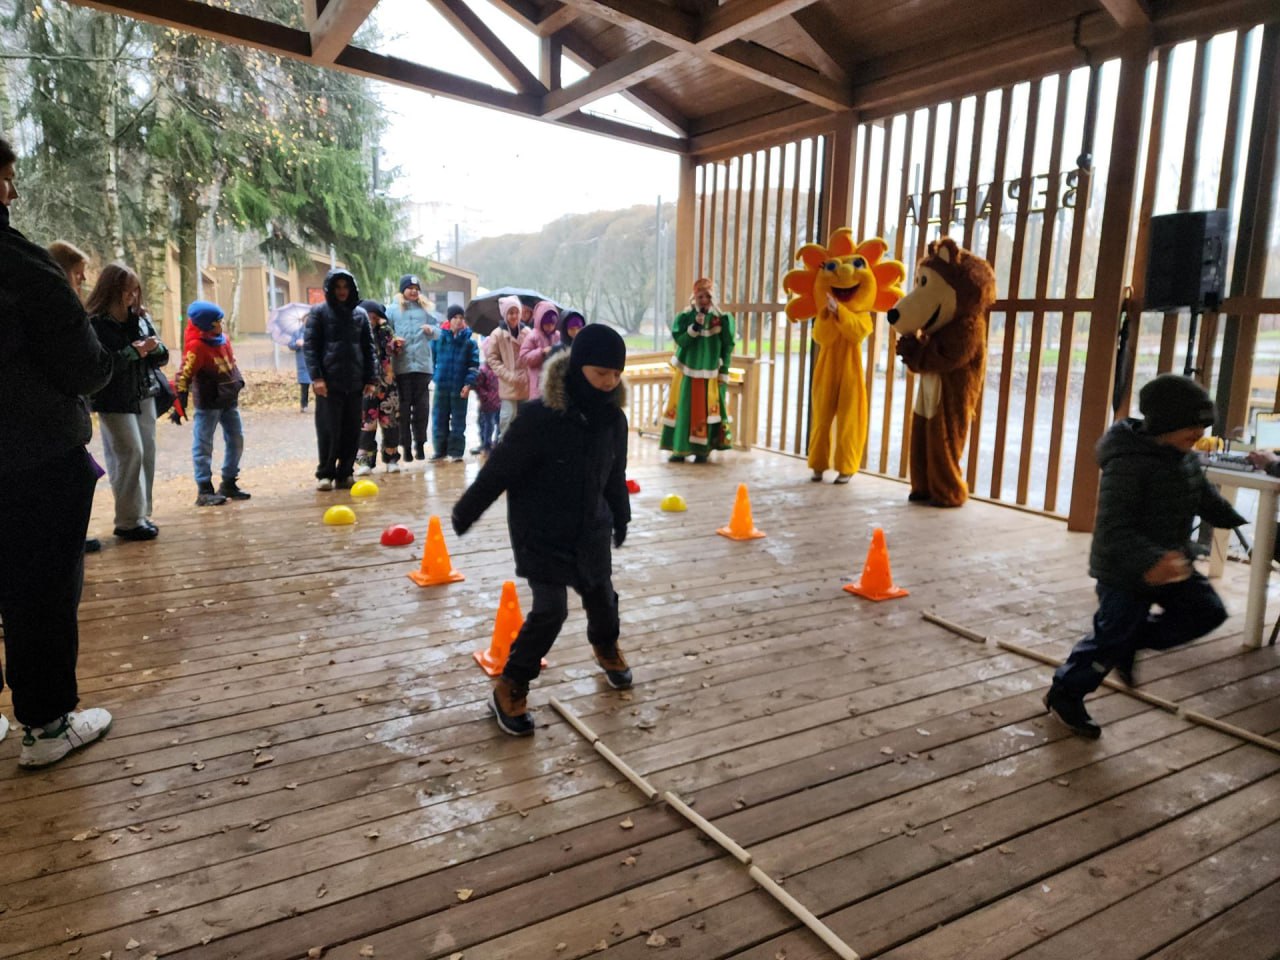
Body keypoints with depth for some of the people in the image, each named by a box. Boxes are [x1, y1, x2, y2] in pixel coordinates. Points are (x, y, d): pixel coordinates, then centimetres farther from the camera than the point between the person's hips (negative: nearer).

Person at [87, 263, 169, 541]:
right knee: (130, 454, -8)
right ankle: (129, 522, -1)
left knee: (147, 453, 7)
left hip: (143, 395, 6)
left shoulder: (139, 317, 8)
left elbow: (162, 357, 10)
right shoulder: (95, 323, -10)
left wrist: (154, 348, -11)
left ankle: (141, 514, 18)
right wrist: (135, 351, -22)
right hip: (114, 401, -6)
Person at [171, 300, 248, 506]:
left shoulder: (224, 339, 5)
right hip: (208, 404, -8)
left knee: (236, 441, 11)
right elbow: (184, 377, -18)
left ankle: (229, 484, 23)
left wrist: (238, 381, 17)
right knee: (203, 446, -2)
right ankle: (204, 491, 1)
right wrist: (179, 407, -19)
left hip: (229, 401, 8)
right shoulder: (197, 347, -17)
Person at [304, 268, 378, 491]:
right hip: (329, 382, -3)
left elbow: (369, 348, 11)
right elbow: (309, 346, -2)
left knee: (352, 432, 5)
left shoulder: (360, 313, 12)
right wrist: (316, 377, -12)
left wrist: (371, 379, 4)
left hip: (355, 382, 3)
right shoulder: (319, 312, 3)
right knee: (329, 431, -1)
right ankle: (325, 473, 10)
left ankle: (344, 473, 15)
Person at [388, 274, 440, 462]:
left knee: (422, 406, 5)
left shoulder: (425, 309, 10)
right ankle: (406, 445, 7)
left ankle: (420, 443, 15)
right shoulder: (393, 310, 6)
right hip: (401, 366, -1)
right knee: (403, 407, 1)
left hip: (422, 365, 1)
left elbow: (438, 331, 10)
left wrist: (432, 330, -10)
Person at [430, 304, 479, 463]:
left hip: (460, 387, -2)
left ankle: (456, 451, 11)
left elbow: (474, 365, -3)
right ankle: (440, 450, 18)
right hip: (441, 386, 2)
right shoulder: (439, 338, 4)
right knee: (440, 420, 8)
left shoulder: (469, 342, 0)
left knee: (458, 421, 4)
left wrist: (468, 384, -12)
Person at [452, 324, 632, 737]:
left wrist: (620, 517, 21)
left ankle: (606, 648, 51)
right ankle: (509, 688, 9)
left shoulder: (613, 419, -5)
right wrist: (465, 512, -8)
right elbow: (499, 469, -16)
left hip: (590, 530, 6)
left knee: (602, 597, 18)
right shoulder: (540, 417, -24)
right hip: (540, 535, -5)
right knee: (550, 610, -9)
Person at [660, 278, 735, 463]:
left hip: (710, 374, -1)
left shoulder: (722, 320, -1)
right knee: (683, 409, 2)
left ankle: (702, 449, 11)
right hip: (687, 372, 1)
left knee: (706, 411, 2)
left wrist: (724, 373, -3)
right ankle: (680, 448, 8)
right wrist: (695, 327, -23)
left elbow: (727, 349, 1)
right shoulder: (685, 318, 0)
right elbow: (681, 341, -10)